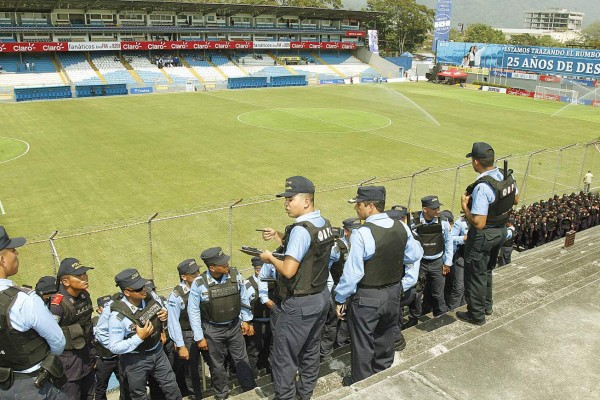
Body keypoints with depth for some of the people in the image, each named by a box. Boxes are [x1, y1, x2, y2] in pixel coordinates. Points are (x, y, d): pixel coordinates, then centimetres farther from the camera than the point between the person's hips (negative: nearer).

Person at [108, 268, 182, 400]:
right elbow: (114, 348, -21)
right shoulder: (118, 316, -28)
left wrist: (165, 315, -16)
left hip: (157, 352, 4)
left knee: (172, 388, 16)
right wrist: (139, 338, -31)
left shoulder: (151, 297, -14)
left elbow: (162, 311, 7)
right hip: (135, 360, -4)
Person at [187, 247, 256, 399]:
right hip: (212, 330, -2)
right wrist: (199, 337, -9)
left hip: (234, 326, 2)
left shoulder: (235, 275, -13)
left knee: (242, 360, 14)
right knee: (217, 365, 16)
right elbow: (193, 311, -12)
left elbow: (244, 299, 2)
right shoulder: (199, 283, -22)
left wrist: (246, 320, 9)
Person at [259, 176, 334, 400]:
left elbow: (288, 270, -26)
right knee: (311, 351, 23)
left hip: (300, 305, -9)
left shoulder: (301, 229, -24)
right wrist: (278, 236, 6)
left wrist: (270, 258, -8)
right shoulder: (324, 224, 3)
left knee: (283, 358, 6)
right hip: (322, 297, 9)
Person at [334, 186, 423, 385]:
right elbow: (415, 255, 5)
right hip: (394, 293, 6)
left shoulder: (361, 234, -27)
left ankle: (361, 382, 32)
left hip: (367, 297, -6)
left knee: (362, 343, 14)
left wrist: (340, 299, -12)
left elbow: (352, 272, -25)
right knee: (386, 336, 27)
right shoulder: (402, 228, -9)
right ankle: (382, 372, 48)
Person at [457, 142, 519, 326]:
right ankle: (487, 305, 44)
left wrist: (464, 205, -20)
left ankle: (476, 314, 26)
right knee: (487, 270, 27)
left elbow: (478, 223, -32)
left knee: (475, 275, 11)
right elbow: (515, 200, 13)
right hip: (501, 230, 8)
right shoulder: (508, 177, -6)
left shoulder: (482, 187, -33)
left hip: (483, 235, -8)